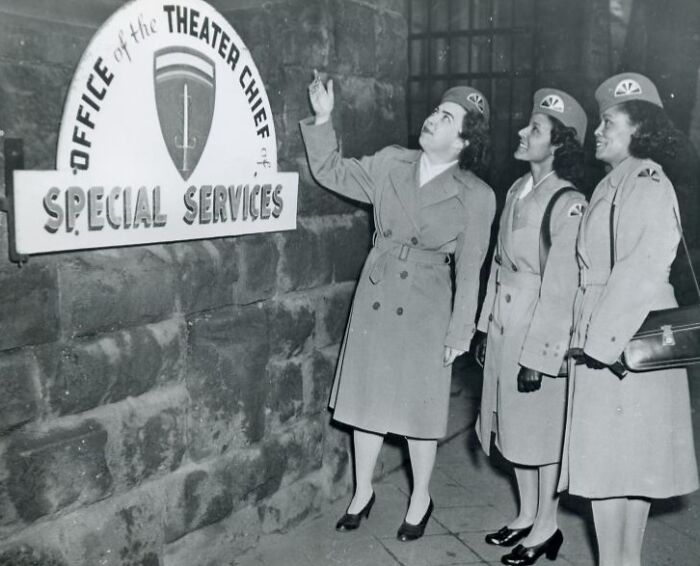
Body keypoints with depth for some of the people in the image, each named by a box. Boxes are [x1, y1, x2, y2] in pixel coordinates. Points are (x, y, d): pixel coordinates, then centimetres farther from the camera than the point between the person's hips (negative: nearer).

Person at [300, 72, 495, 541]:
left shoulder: (477, 196, -9)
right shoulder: (391, 163, -1)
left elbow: (469, 271, -5)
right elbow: (332, 173, 6)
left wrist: (460, 331, -3)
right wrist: (323, 118, -6)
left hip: (426, 307, -3)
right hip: (375, 296, 3)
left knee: (419, 406, 9)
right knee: (368, 396, 13)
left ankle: (420, 500, 32)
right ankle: (363, 491, 34)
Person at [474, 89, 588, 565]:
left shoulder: (569, 205, -18)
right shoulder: (518, 191, 7)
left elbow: (561, 288, -18)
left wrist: (538, 355, -17)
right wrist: (486, 327, 13)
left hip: (543, 330, -8)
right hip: (505, 325, 8)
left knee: (544, 429, 7)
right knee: (515, 425, 18)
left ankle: (546, 527, 27)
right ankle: (527, 516, 36)